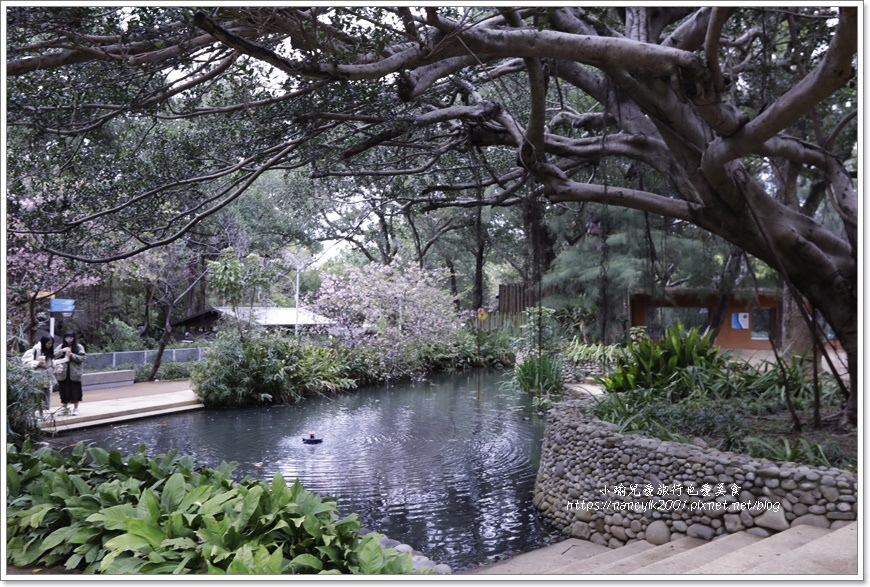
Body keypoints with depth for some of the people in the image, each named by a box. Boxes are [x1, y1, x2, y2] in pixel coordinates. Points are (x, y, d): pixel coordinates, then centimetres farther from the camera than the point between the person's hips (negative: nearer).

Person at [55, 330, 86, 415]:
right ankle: (65, 407, 23)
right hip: (63, 373, 3)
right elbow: (54, 355, -2)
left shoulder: (79, 347, 0)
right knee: (64, 390, 8)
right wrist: (62, 351, -16)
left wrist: (72, 355, -17)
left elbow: (82, 358, -8)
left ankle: (75, 408, 14)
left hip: (74, 373, -2)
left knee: (75, 391, 2)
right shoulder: (61, 346, 8)